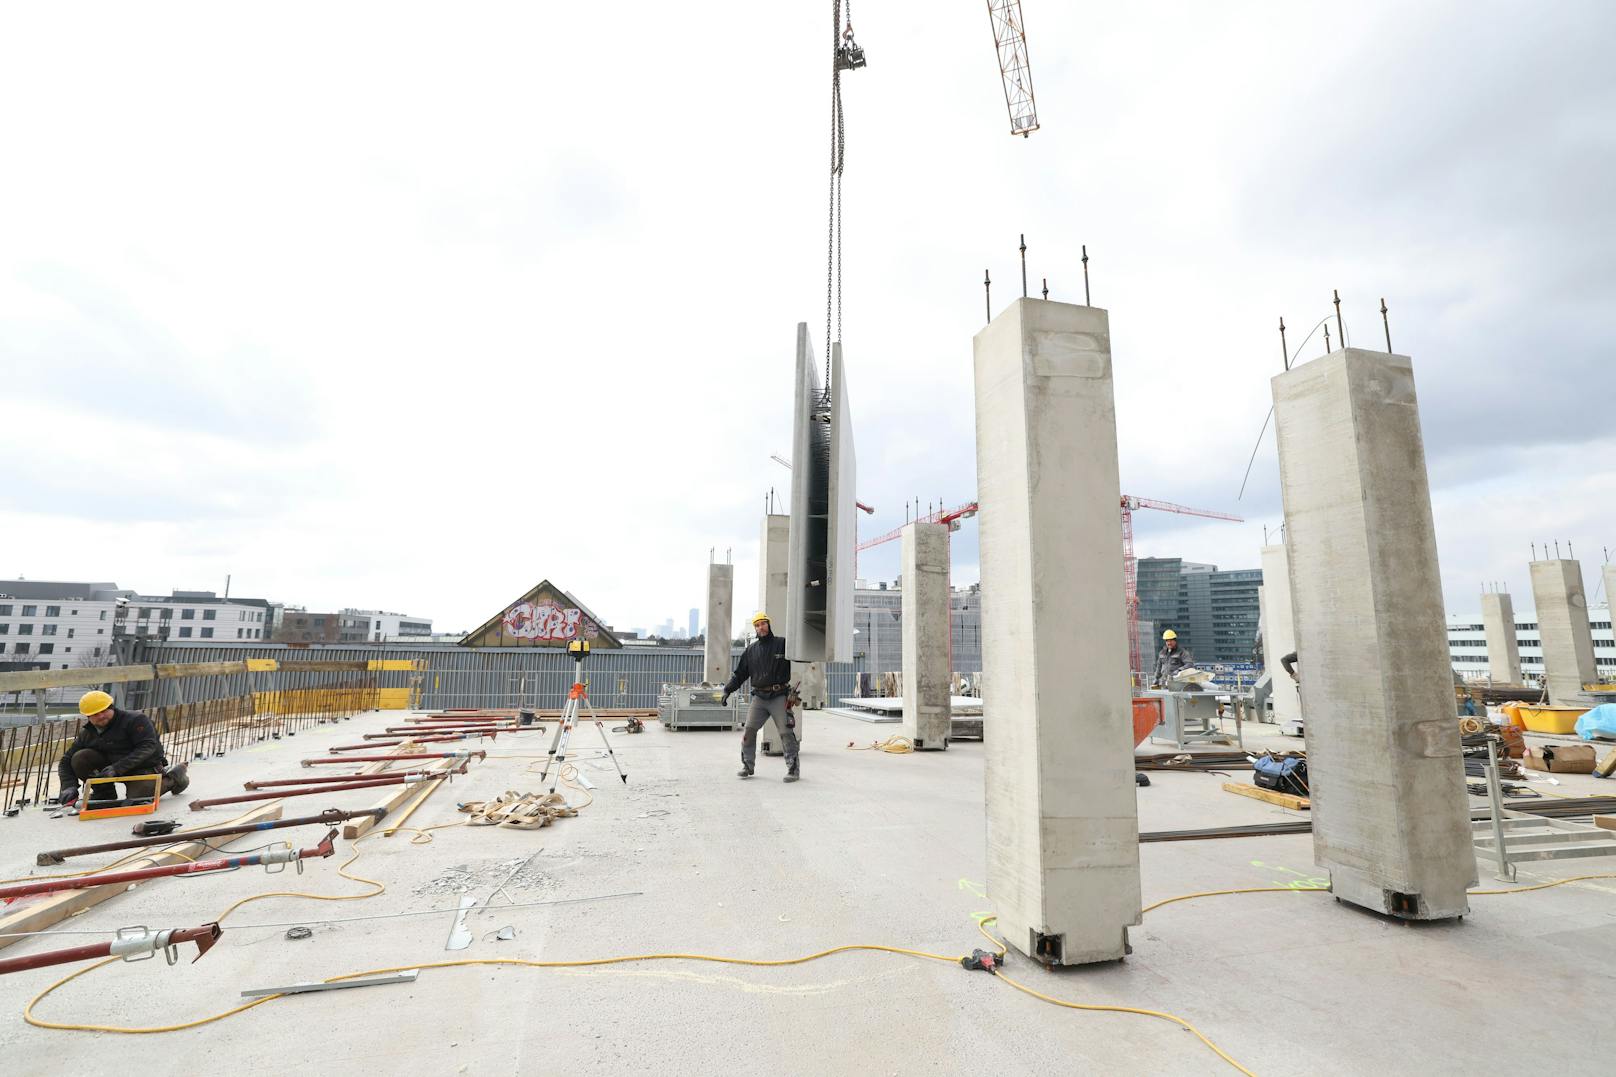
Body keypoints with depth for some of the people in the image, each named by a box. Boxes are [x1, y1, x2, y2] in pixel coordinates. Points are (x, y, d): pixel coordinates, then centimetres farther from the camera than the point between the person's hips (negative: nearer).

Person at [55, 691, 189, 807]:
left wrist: (117, 768, -34)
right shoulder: (86, 734, 3)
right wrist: (69, 786, -10)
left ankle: (170, 778, 3)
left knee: (137, 799, -27)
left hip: (145, 767, -6)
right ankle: (105, 794, 3)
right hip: (112, 767, 6)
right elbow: (66, 761, 8)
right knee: (80, 758, -12)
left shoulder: (135, 719, -16)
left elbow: (147, 747, -26)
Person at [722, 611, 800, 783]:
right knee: (749, 730, -3)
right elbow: (740, 673, 16)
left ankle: (793, 768, 4)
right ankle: (747, 765, 11)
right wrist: (728, 690, 8)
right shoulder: (751, 650, 12)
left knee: (786, 732, -4)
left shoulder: (783, 643, 0)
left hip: (779, 697, -3)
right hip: (759, 697, 3)